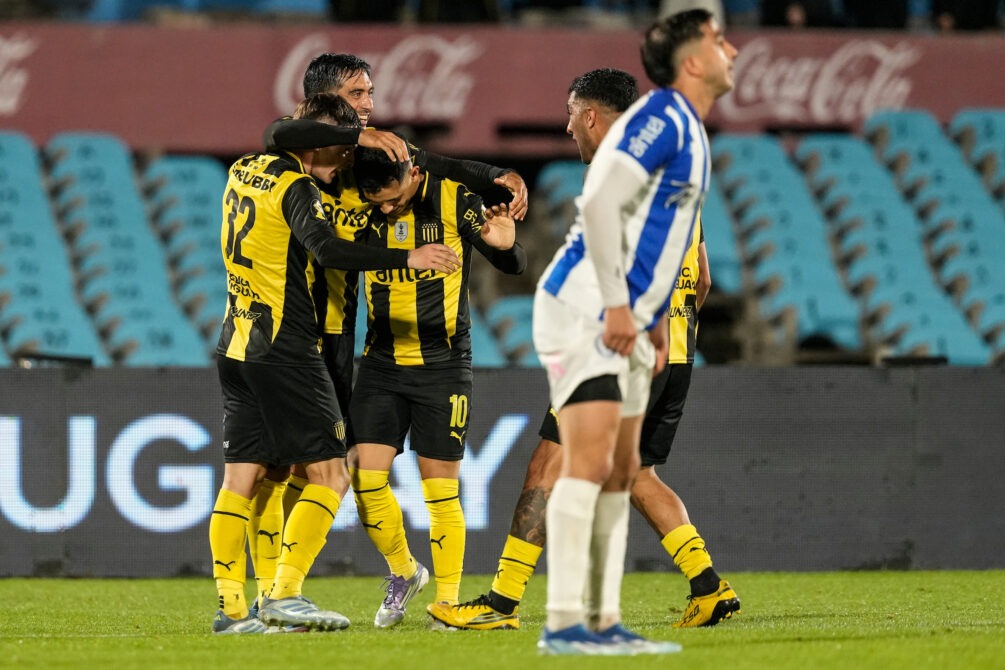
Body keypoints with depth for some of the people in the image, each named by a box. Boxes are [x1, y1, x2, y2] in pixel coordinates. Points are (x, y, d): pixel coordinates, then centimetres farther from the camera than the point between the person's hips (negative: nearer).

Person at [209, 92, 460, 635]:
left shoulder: (245, 171, 12)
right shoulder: (295, 186, -12)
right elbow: (327, 250, -28)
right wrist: (407, 259, -31)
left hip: (236, 346, 8)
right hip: (285, 351, -8)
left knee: (241, 478, 6)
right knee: (329, 476, -4)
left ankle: (230, 606, 1)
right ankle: (285, 594, -12)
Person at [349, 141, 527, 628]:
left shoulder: (454, 200, -10)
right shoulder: (362, 205, -2)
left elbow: (514, 267, -7)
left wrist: (505, 247, -29)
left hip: (442, 365, -3)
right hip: (381, 363, 3)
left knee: (440, 488, -1)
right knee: (366, 478, -4)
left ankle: (448, 602, 10)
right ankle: (403, 572, 20)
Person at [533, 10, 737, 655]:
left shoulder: (688, 131, 17)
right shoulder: (661, 118, -13)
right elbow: (599, 204, -22)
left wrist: (654, 318, 20)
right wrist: (616, 306, -23)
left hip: (623, 321, 10)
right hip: (583, 309, -10)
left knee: (619, 473, 7)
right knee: (589, 460, -15)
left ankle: (606, 622, 8)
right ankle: (564, 622, -18)